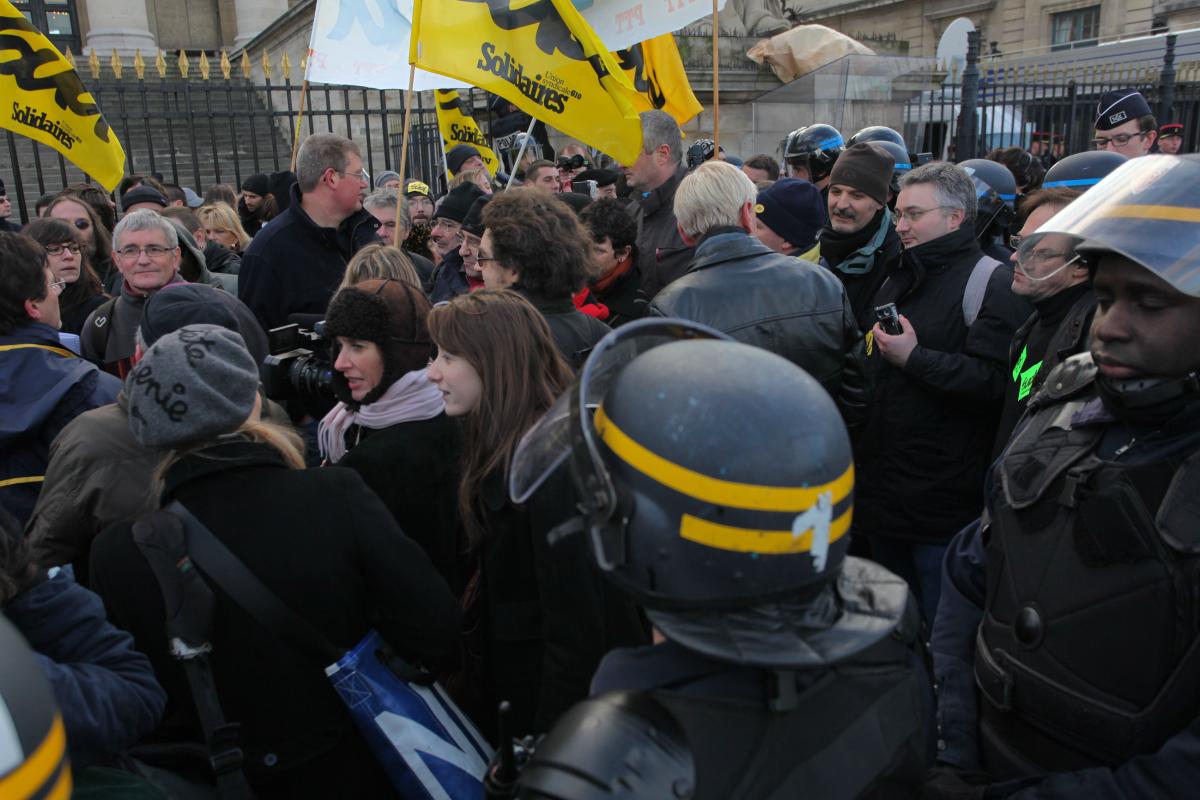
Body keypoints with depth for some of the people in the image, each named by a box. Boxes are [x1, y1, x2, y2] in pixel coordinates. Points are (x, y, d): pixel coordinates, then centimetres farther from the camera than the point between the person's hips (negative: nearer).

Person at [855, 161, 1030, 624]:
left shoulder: (992, 283, -11)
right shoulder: (899, 280, 17)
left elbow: (997, 382, -23)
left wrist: (915, 358, -21)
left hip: (944, 501, -8)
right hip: (882, 492, 8)